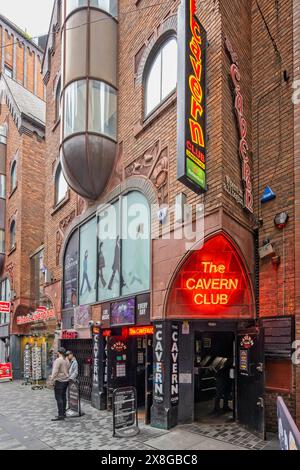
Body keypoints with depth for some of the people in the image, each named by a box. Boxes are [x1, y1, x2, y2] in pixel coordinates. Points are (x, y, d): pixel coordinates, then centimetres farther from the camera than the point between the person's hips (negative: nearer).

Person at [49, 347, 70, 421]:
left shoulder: (58, 360, -13)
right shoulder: (66, 361, 12)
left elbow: (55, 371, -19)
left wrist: (52, 379, -14)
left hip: (59, 381, -8)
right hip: (66, 380, 9)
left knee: (59, 398, -7)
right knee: (63, 397, 14)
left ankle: (60, 415, -10)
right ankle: (63, 413, 20)